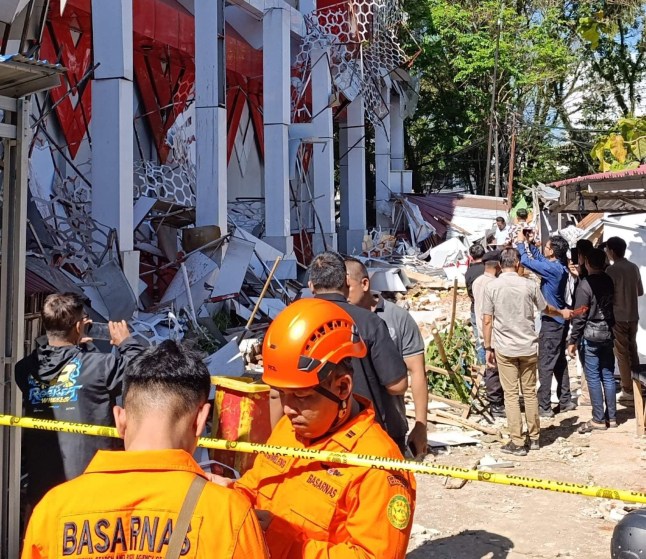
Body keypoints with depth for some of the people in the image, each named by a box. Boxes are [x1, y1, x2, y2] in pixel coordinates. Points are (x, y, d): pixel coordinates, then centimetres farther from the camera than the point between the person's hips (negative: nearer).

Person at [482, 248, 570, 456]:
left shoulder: (491, 287, -7)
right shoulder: (529, 285, -3)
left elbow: (487, 321, -7)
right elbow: (546, 309, 13)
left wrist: (488, 348, 3)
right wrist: (562, 313, 34)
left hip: (504, 349, -2)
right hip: (528, 347, 2)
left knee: (511, 394, 3)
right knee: (530, 392, 13)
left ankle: (517, 443, 4)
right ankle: (534, 437, 24)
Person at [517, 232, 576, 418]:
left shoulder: (553, 268, -22)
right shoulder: (560, 267, 6)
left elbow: (526, 261, -22)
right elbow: (539, 258, 22)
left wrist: (521, 243, -7)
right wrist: (529, 243, 11)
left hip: (551, 322, -9)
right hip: (560, 321, 9)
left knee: (546, 365, -4)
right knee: (560, 362, 17)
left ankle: (544, 407, 1)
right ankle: (565, 401, 25)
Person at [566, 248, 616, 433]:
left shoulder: (585, 284, -14)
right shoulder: (608, 281, 6)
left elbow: (579, 316, -15)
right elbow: (610, 306, 12)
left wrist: (572, 340, -10)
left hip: (591, 335, -6)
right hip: (608, 333, 6)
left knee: (593, 378, 0)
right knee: (608, 376, 10)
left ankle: (598, 419, 3)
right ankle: (611, 417, 16)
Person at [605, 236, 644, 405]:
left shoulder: (611, 270, -16)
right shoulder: (634, 268, 5)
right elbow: (640, 291, 13)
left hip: (618, 317, -7)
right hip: (633, 316, 7)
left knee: (622, 353, -1)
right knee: (632, 350, 16)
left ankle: (628, 391, 1)